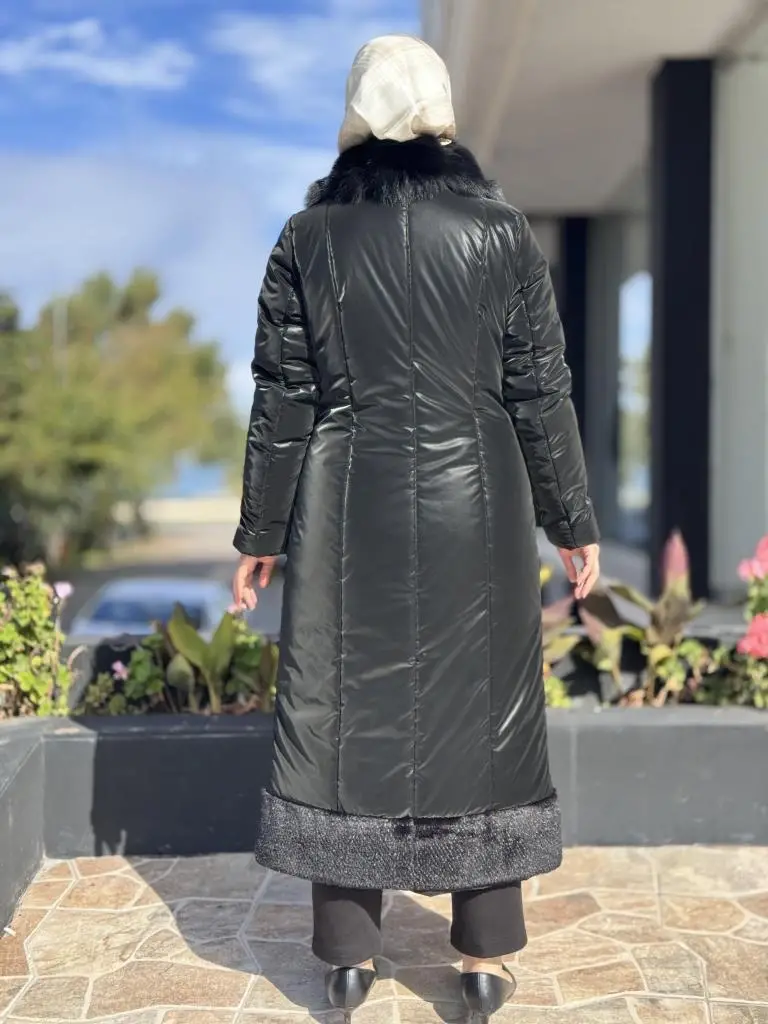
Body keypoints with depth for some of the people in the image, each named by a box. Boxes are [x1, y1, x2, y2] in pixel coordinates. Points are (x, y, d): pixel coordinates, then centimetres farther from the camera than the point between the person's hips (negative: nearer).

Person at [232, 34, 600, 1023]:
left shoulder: (307, 241, 0)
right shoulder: (501, 233, -1)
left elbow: (282, 401, 0)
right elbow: (540, 392, -1)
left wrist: (262, 532, 8)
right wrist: (571, 523, 7)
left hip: (348, 513, 0)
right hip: (474, 507, 0)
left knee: (344, 708, 9)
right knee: (481, 706, 9)